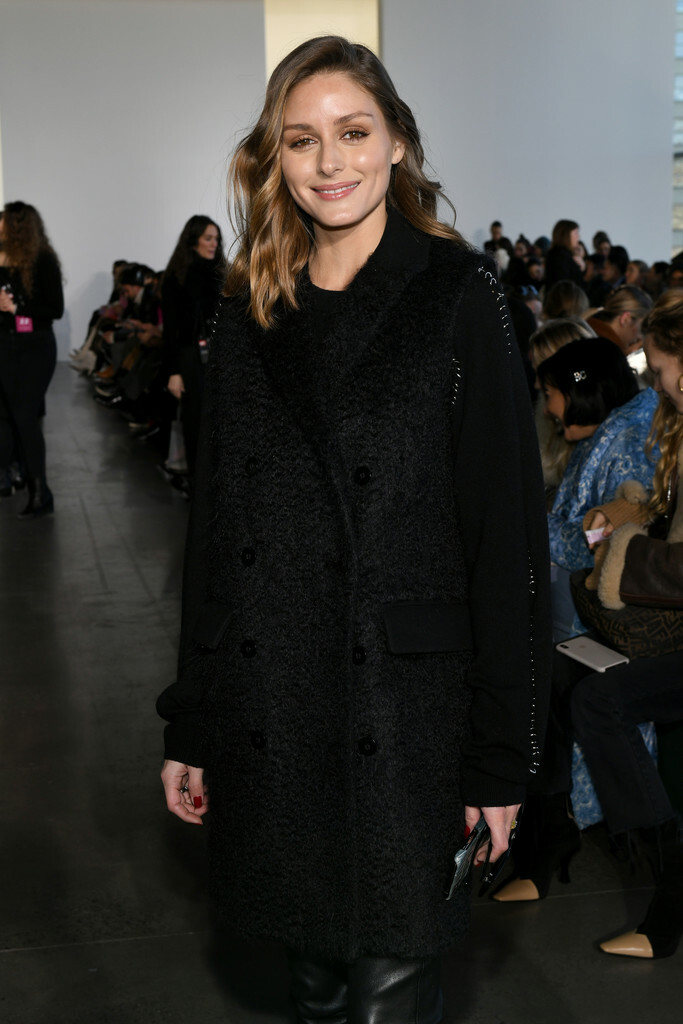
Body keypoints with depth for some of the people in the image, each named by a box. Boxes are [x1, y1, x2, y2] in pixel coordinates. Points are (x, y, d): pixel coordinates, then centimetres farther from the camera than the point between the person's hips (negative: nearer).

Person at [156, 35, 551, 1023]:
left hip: (406, 714, -4)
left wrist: (503, 747, -9)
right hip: (267, 710, 4)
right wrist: (191, 723, 9)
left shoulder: (456, 297, -4)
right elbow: (213, 527, 10)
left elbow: (508, 525, -7)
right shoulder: (250, 313, 9)